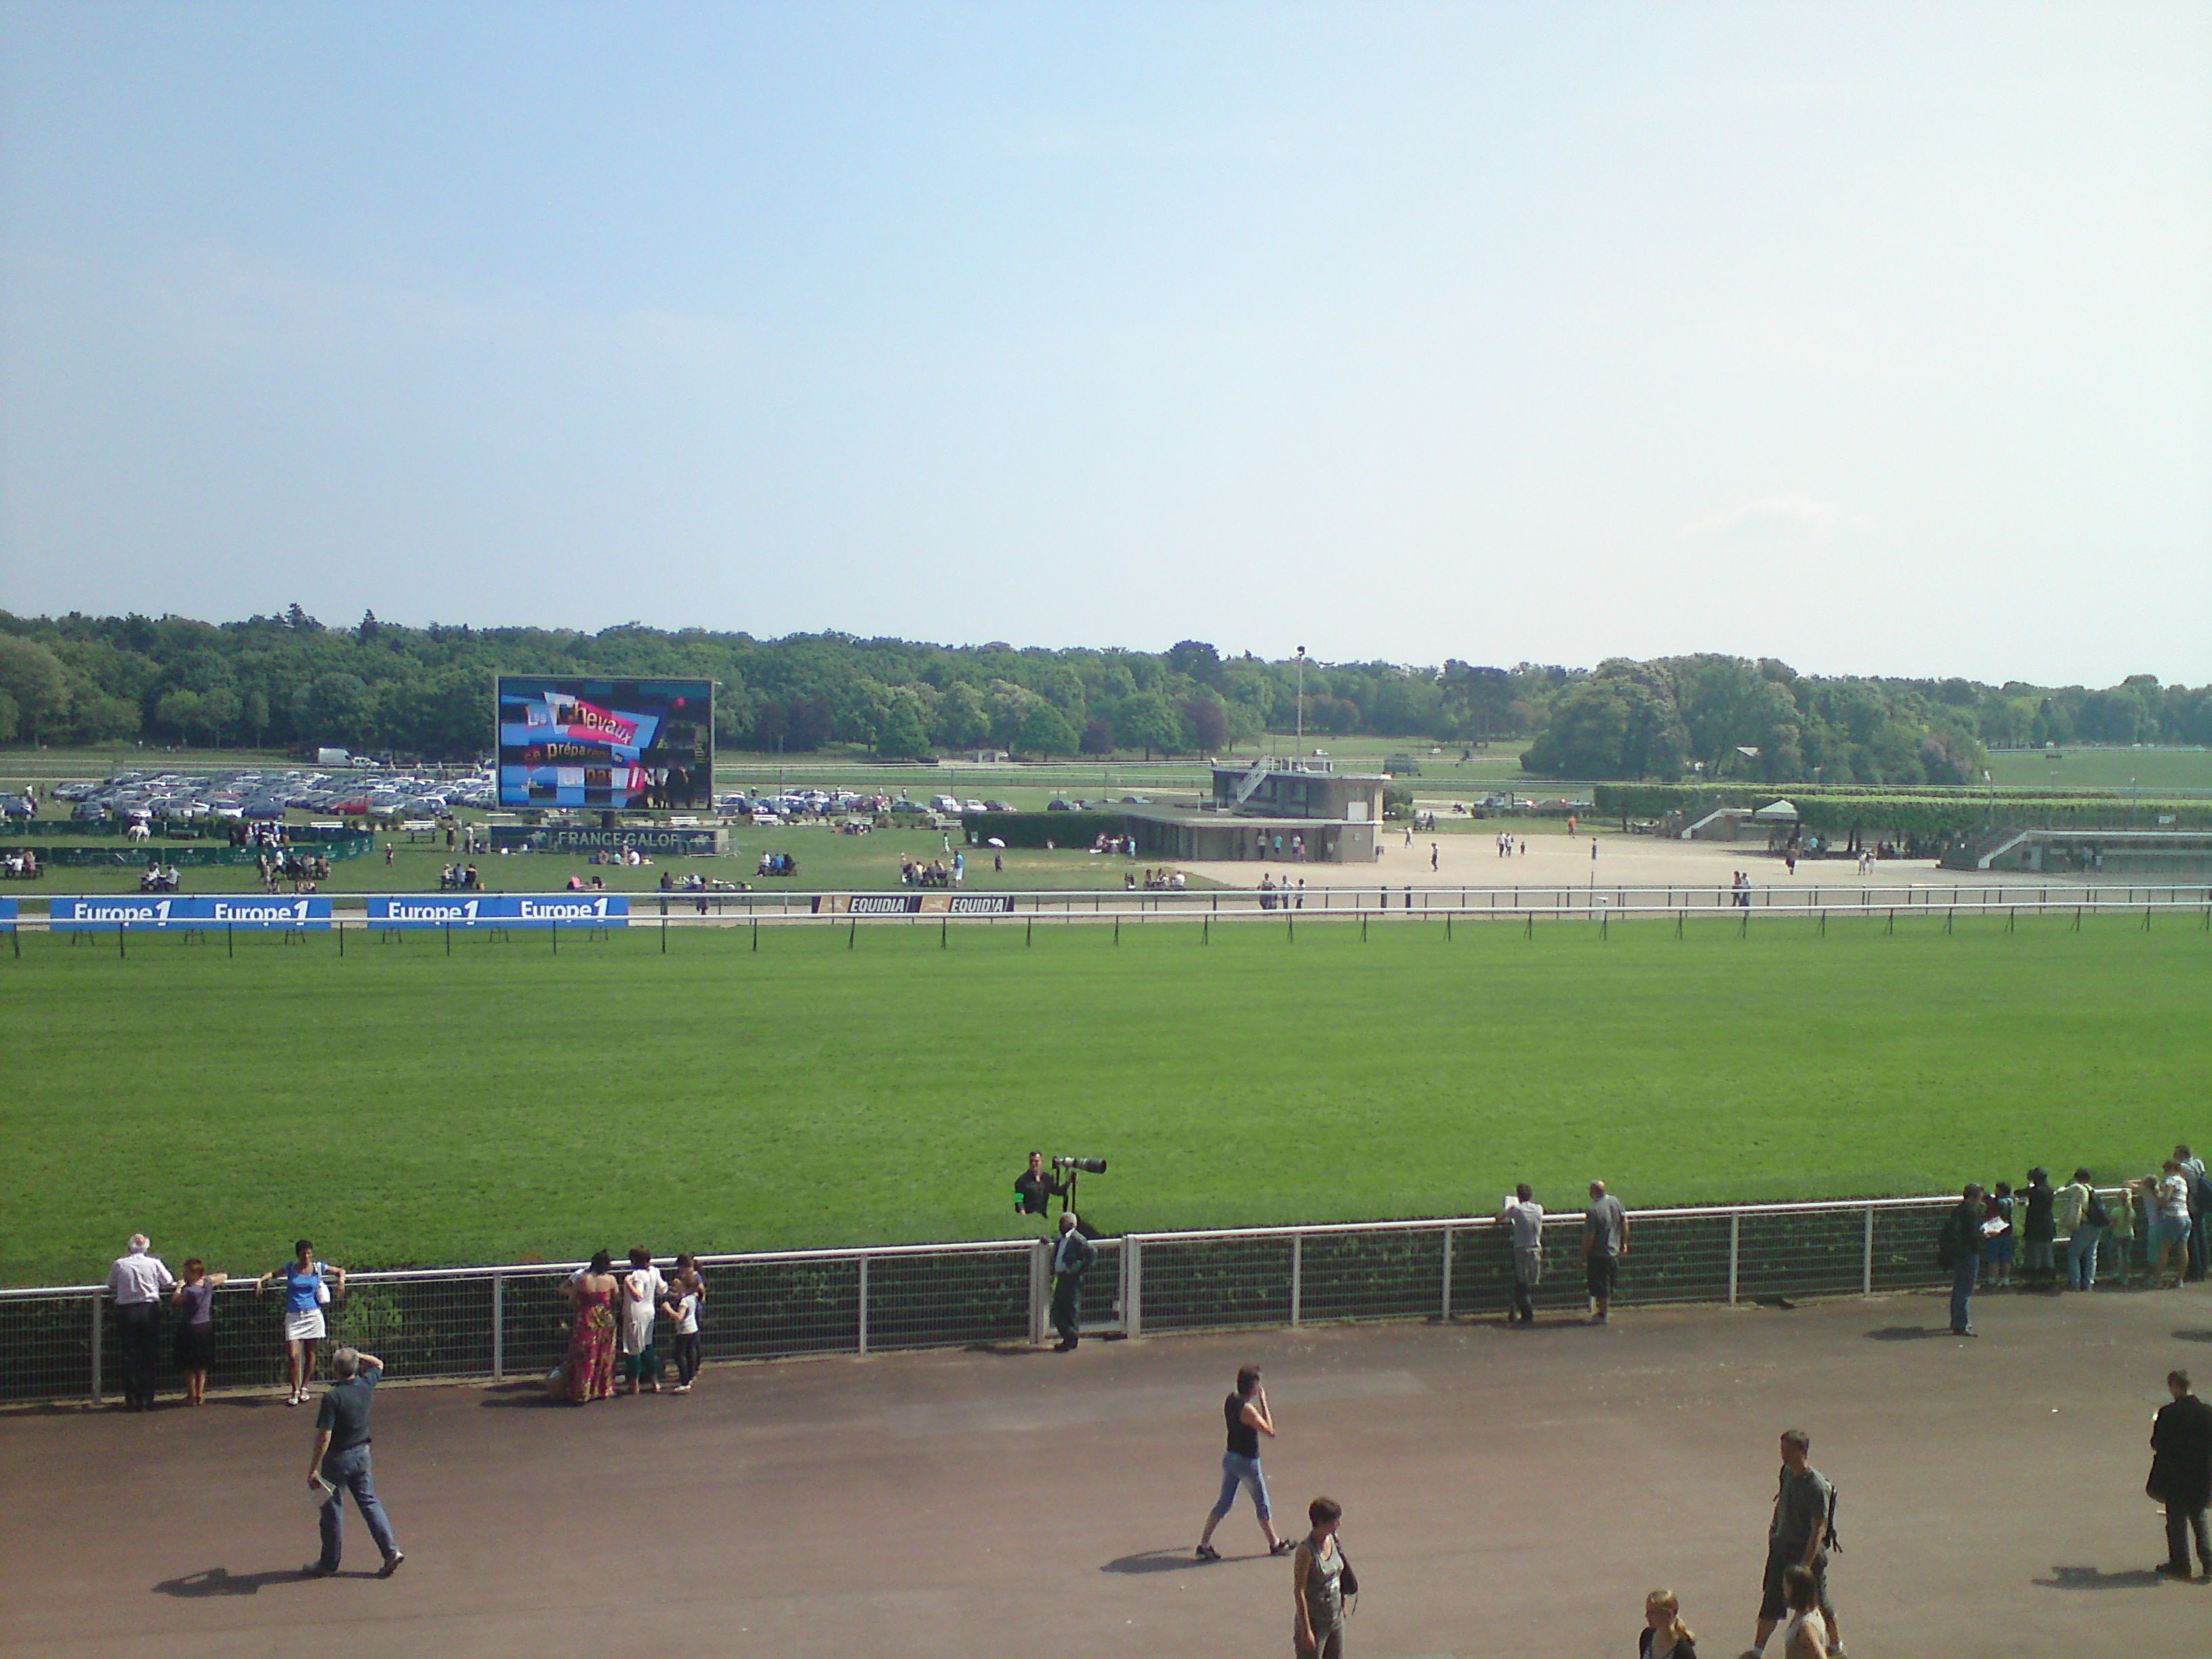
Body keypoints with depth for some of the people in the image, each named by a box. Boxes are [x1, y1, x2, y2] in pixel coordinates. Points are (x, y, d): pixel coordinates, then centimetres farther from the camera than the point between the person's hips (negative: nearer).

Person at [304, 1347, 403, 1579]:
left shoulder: (332, 1397, -23)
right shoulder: (365, 1385, -5)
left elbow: (324, 1436, -22)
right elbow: (378, 1364, 20)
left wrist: (314, 1468, -16)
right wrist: (356, 1356, 11)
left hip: (338, 1458, -6)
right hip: (362, 1453, 6)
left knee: (332, 1510, 7)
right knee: (369, 1502, 14)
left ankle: (329, 1564, 19)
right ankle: (391, 1551, 7)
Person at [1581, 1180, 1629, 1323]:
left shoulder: (1593, 1211, -22)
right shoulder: (1616, 1202, -2)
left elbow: (1589, 1236, -20)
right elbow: (1625, 1224, 7)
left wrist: (1584, 1255, -10)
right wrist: (1624, 1244, 18)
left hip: (1598, 1254, -7)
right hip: (1614, 1252, 7)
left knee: (1600, 1286, 4)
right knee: (1609, 1284, 20)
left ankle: (1602, 1314, 10)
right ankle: (1606, 1309, 32)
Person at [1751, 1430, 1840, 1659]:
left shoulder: (1817, 1487, -27)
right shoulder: (1787, 1472, -4)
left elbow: (1818, 1530, -24)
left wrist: (1806, 1565, -24)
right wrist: (1774, 1526, 18)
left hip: (1808, 1552, -6)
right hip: (1782, 1546, 6)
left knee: (1818, 1601, 13)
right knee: (1771, 1599, 11)